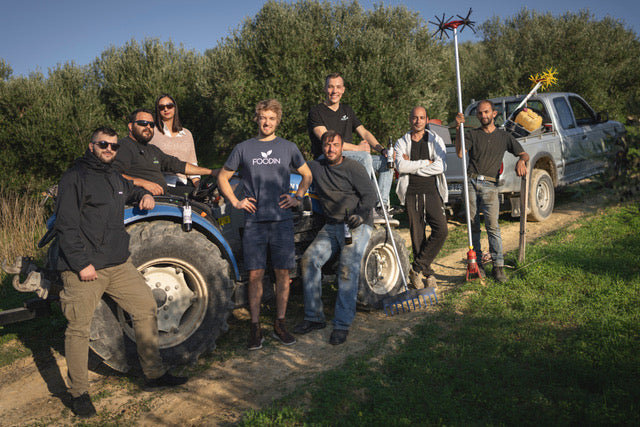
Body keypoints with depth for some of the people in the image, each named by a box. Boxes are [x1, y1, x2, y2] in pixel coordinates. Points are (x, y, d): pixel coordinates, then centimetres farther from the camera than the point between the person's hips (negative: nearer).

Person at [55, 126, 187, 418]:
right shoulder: (75, 178, -7)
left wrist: (144, 194, 19)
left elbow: (130, 191, 42)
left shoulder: (115, 178, 17)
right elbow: (66, 225, -13)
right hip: (84, 269, -7)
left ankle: (154, 374, 19)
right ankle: (79, 393, 14)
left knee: (146, 308, 7)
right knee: (79, 329, -1)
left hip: (119, 265, 8)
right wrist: (82, 263, -19)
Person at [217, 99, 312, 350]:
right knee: (255, 275, 0)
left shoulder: (288, 148, 9)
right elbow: (223, 177, 16)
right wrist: (235, 202, 4)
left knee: (282, 273, 3)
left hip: (282, 220, 1)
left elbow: (307, 175, 21)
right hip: (254, 221, 0)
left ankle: (280, 324, 17)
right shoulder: (243, 149, 8)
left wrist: (297, 197, 7)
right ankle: (255, 328, 11)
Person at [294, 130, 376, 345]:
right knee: (309, 259, -14)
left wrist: (360, 215, -23)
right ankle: (314, 317, -5)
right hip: (331, 226, 5)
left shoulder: (353, 168, -3)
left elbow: (370, 195, -7)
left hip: (357, 225, -5)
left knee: (348, 267, -23)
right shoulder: (316, 167, 12)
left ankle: (342, 324, -17)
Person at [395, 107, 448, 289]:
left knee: (441, 231, -14)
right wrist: (426, 162, -8)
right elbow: (401, 166, -10)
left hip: (432, 193, 0)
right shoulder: (402, 142, 10)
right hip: (412, 194, 0)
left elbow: (441, 167, -8)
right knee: (417, 236, 2)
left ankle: (417, 268, -2)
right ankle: (427, 273, 14)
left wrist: (412, 166, -7)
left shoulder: (436, 141, 9)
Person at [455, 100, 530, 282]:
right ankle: (477, 263, 12)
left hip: (490, 185, -1)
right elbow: (460, 153, -6)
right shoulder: (472, 134, 12)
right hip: (471, 182, 1)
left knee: (492, 225, -12)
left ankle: (498, 266, -7)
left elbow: (524, 154, 16)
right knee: (473, 226, 2)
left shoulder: (504, 136, 16)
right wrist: (458, 128, -14)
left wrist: (521, 160, -9)